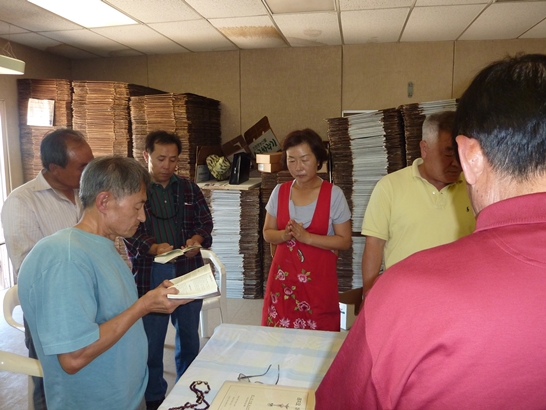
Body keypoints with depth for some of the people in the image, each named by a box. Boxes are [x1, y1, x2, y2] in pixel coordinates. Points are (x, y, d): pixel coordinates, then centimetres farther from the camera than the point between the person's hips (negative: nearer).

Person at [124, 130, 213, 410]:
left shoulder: (189, 188, 9)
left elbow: (206, 221, 8)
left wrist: (197, 238, -13)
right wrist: (152, 247, -27)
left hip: (188, 272, 3)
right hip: (149, 275, -3)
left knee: (189, 336, 17)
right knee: (151, 341, 10)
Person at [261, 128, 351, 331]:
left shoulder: (333, 194, -8)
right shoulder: (279, 192, 1)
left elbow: (344, 241, -8)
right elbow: (267, 233, 7)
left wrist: (306, 237, -19)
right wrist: (284, 235, -14)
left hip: (318, 280, -2)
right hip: (283, 278, 3)